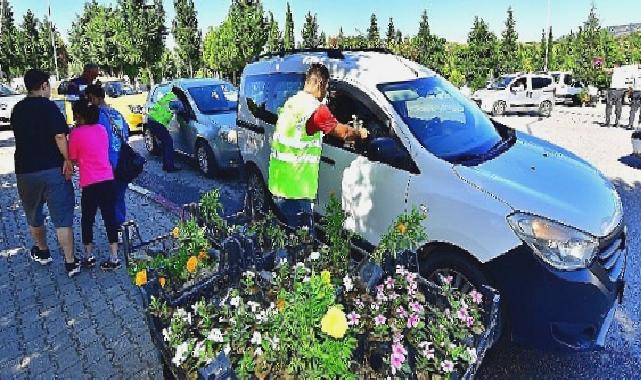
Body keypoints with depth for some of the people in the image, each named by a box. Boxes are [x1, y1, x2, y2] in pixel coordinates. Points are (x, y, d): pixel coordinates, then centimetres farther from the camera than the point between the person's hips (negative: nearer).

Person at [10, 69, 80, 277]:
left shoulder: (17, 110, 8)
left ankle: (42, 252, 38)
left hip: (25, 171, 5)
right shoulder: (49, 107, -10)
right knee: (62, 218, 0)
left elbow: (22, 136, 17)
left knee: (34, 216, 22)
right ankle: (70, 262, 1)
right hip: (53, 169, -5)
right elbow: (60, 137, -20)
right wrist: (68, 160, -10)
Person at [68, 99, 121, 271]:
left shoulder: (76, 133, -7)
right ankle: (114, 258, 9)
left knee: (87, 219, 14)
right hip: (108, 180, 4)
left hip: (90, 184, -4)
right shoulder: (102, 129, 8)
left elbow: (73, 159, 3)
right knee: (110, 218, 8)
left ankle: (88, 256, 25)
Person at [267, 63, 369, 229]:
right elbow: (343, 132, -9)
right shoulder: (316, 109, -16)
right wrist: (360, 133, 13)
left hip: (278, 183, 9)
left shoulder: (291, 102, 12)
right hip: (295, 189, -9)